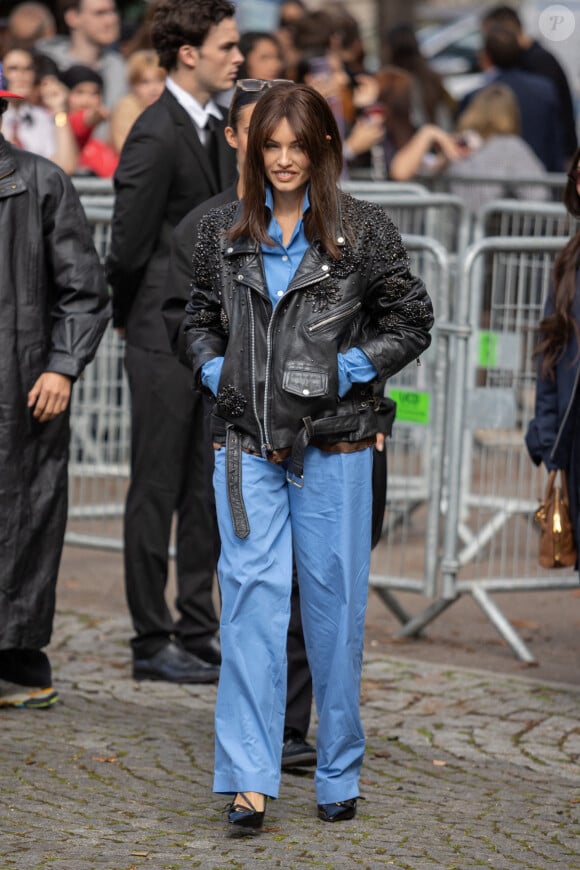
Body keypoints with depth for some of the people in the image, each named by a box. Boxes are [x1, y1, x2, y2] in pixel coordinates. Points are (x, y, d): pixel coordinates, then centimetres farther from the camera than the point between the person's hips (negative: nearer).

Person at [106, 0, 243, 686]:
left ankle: (198, 634, 20)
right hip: (165, 339, -8)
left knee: (206, 490, 12)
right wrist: (130, 318, -1)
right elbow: (128, 245, -16)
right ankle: (152, 643, 7)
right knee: (157, 491, 0)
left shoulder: (218, 129, 11)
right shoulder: (156, 136, -17)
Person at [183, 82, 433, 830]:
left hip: (334, 445, -1)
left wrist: (352, 368, -6)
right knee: (251, 598, -8)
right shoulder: (224, 233, 8)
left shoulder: (362, 231, 0)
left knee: (334, 603, 6)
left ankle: (338, 772, 19)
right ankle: (249, 778, -10)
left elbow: (411, 319, 5)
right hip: (246, 445, 1)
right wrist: (215, 370, 3)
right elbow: (199, 318, 21)